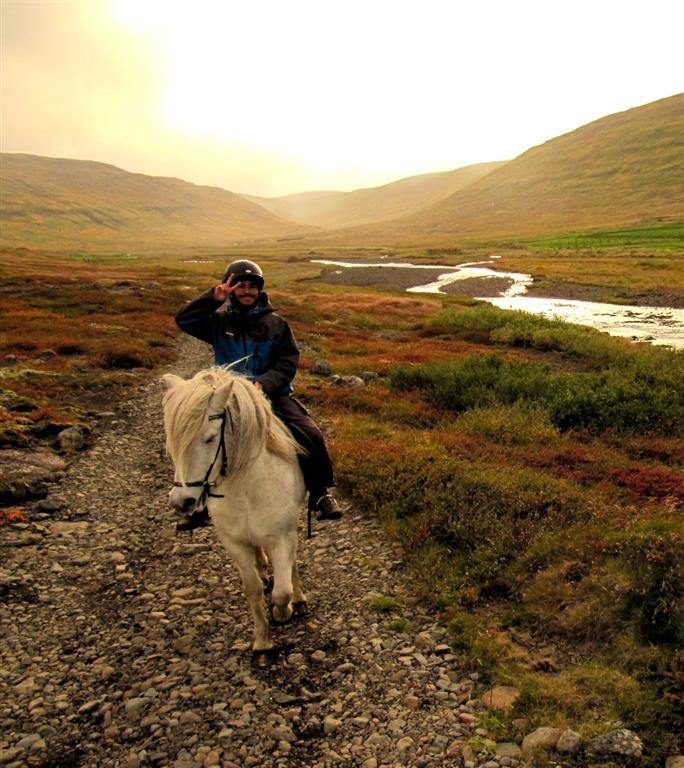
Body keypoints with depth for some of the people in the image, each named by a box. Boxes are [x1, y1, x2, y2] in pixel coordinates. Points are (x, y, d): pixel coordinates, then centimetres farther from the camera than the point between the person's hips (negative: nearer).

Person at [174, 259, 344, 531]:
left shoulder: (276, 324, 4)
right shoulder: (219, 322, 7)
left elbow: (288, 362, 0)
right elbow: (183, 319, -5)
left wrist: (265, 383, -17)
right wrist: (213, 298, -15)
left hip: (274, 394, -1)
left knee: (310, 435, -22)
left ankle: (320, 494, -2)